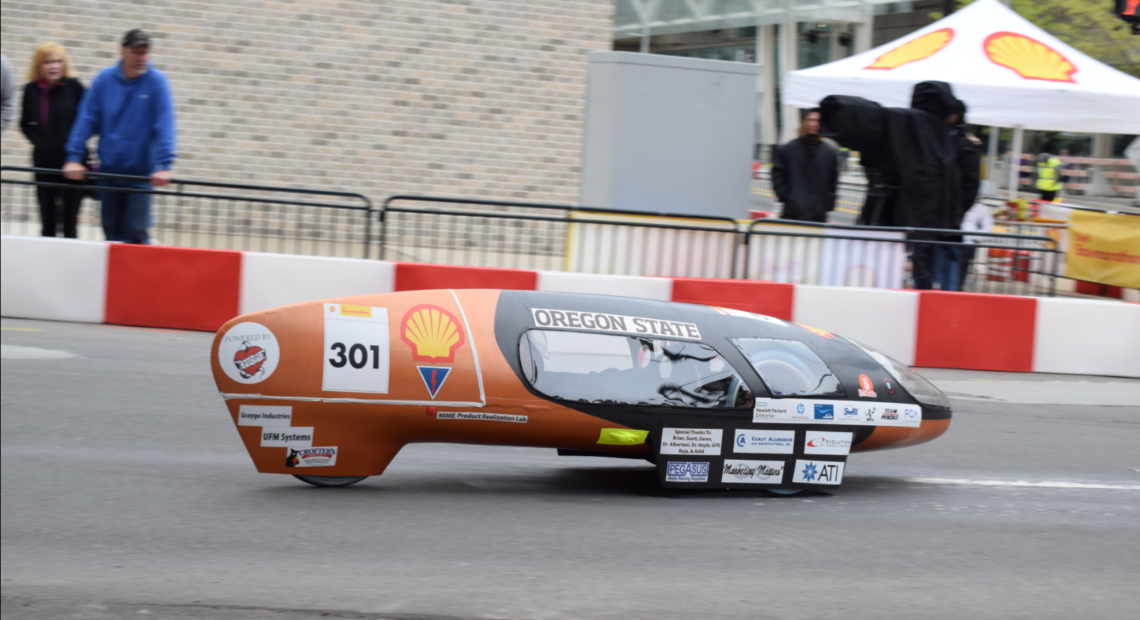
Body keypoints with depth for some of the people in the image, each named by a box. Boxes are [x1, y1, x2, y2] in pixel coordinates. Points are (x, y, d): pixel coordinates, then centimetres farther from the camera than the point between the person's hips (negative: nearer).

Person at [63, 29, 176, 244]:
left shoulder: (156, 81, -7)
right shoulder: (104, 80, 0)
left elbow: (164, 126, -14)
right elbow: (86, 120, 0)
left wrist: (164, 165, -22)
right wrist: (74, 158, -7)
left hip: (141, 172, -3)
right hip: (109, 169, 3)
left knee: (136, 234, -8)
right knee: (112, 233, 8)